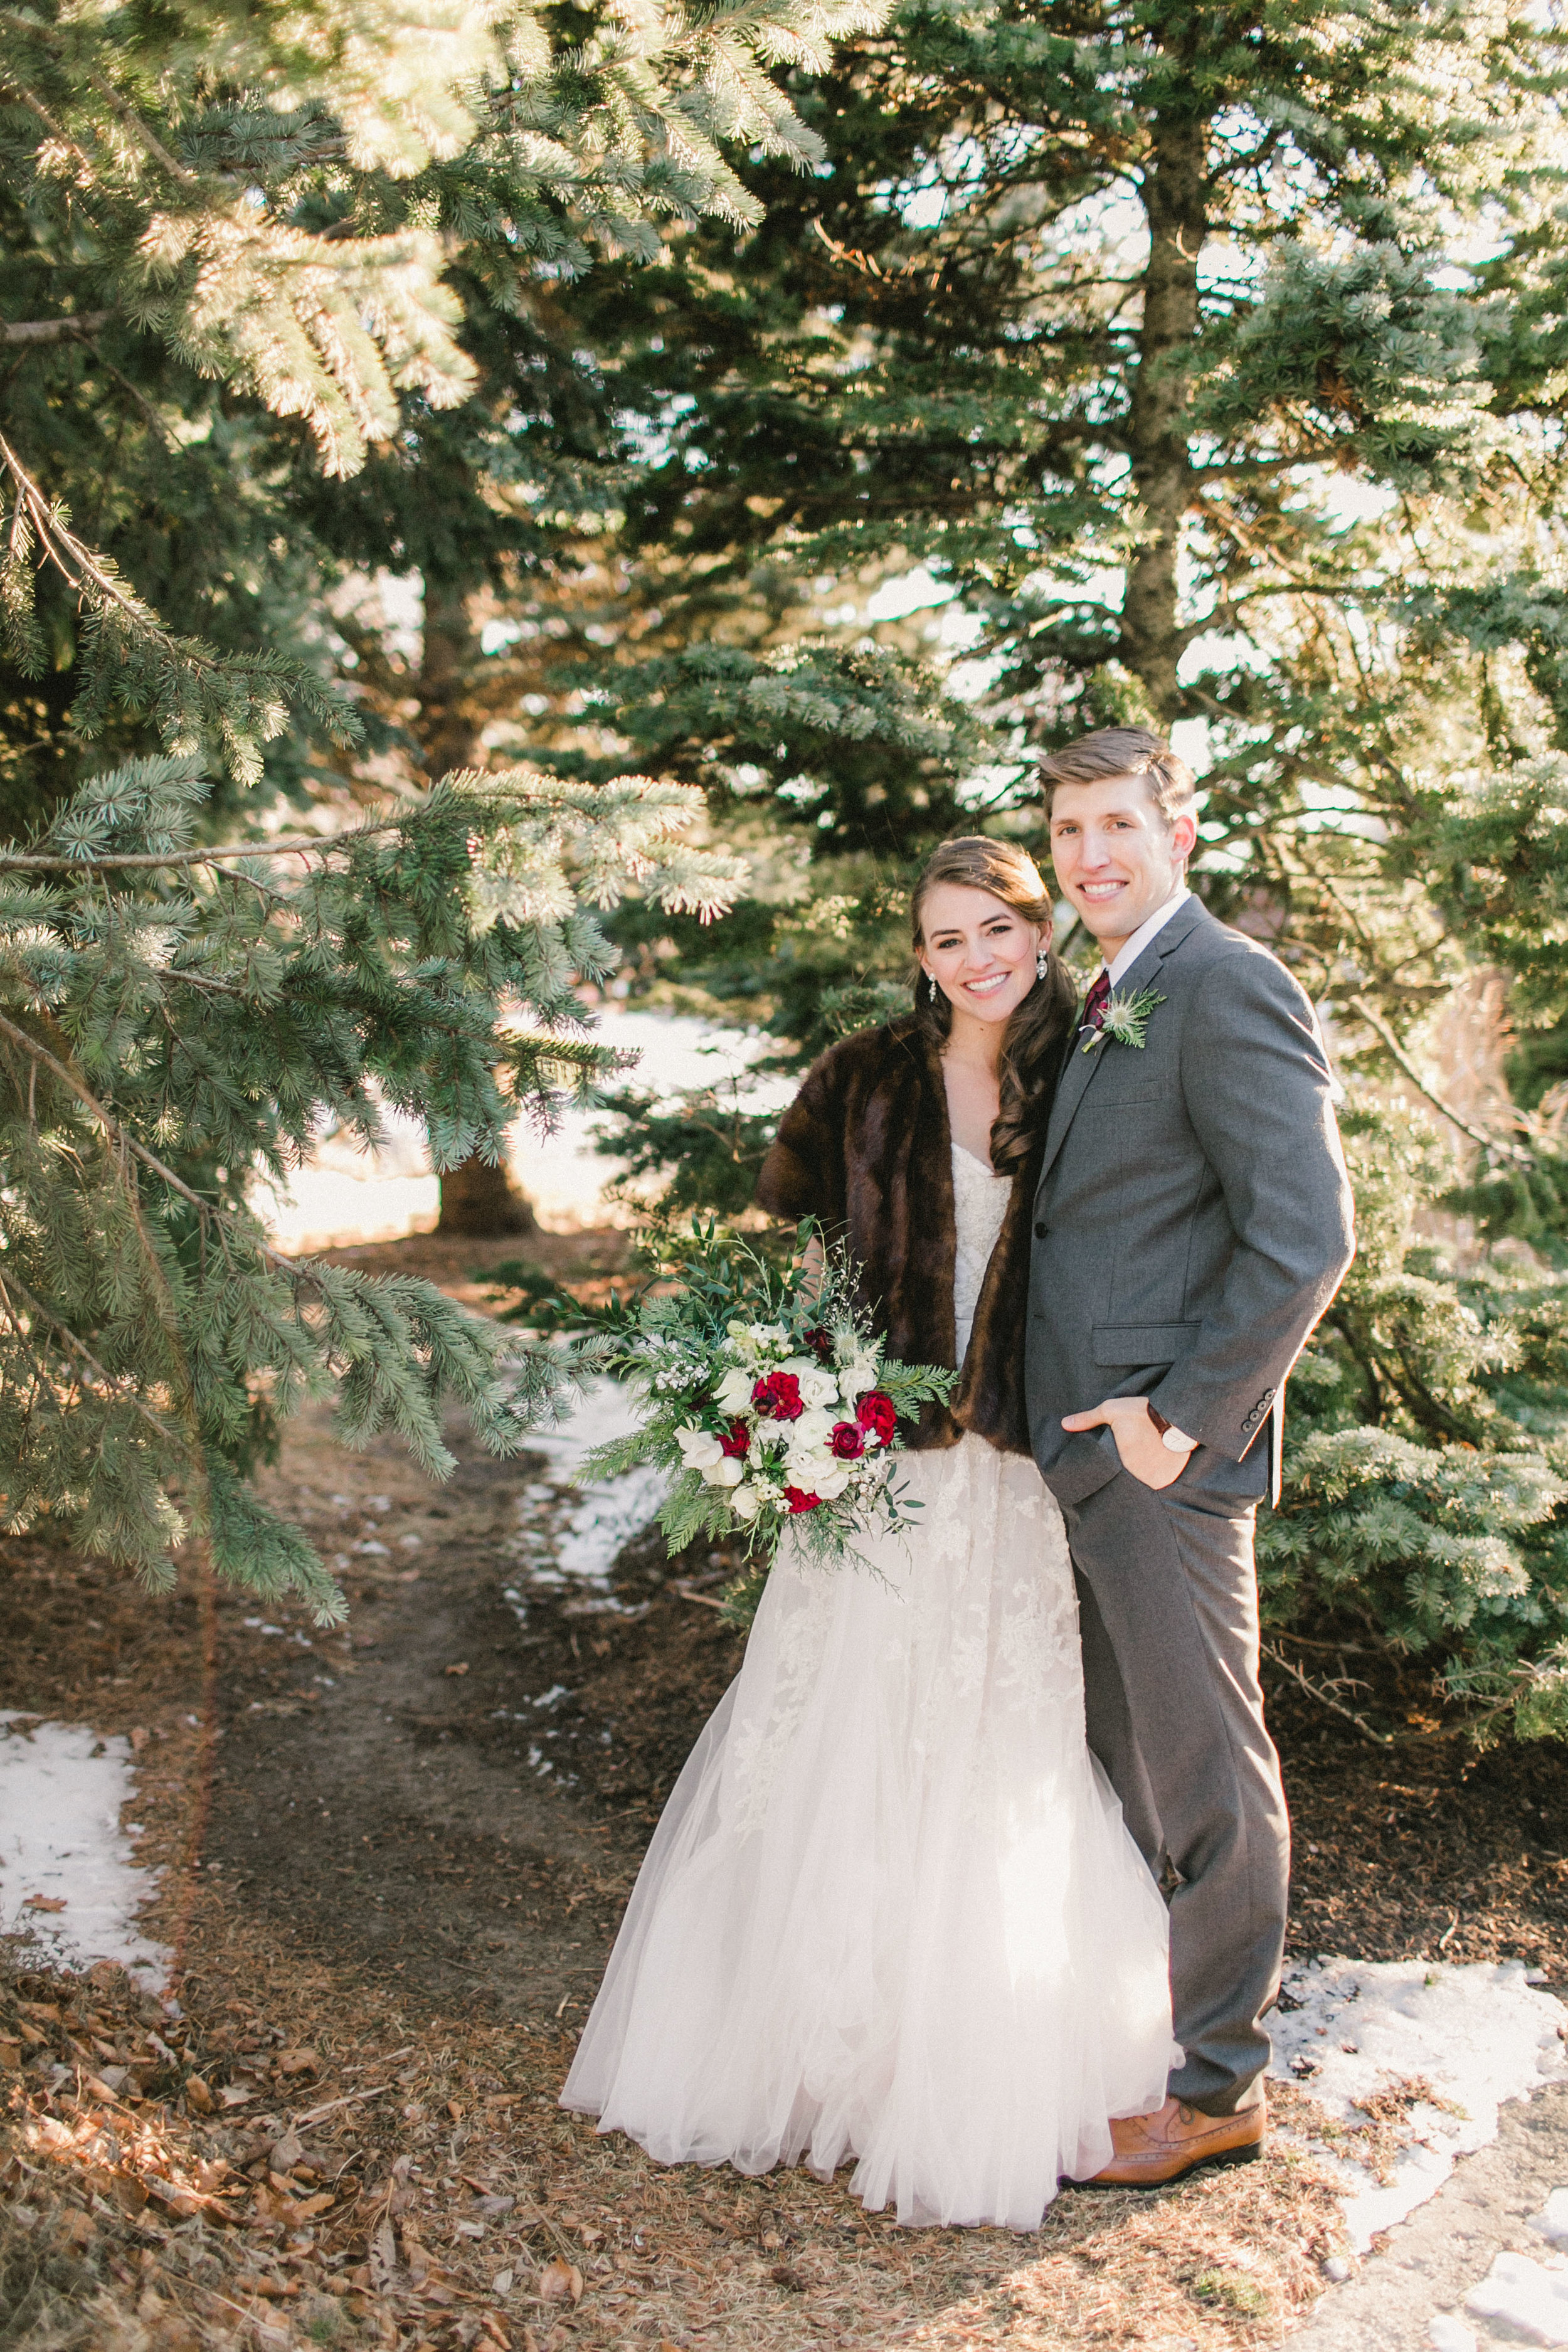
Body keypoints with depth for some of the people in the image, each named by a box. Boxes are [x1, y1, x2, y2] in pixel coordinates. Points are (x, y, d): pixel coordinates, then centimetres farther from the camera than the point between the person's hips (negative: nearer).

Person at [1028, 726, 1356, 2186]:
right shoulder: (1116, 1006, 16)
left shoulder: (1227, 987, -14)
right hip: (1087, 1458, 9)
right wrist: (1088, 1425, 14)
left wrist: (1185, 1418, -20)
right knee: (1129, 1763, 21)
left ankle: (1218, 2087, 21)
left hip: (1161, 1459, -9)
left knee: (1207, 1777, 5)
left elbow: (1305, 1235, -22)